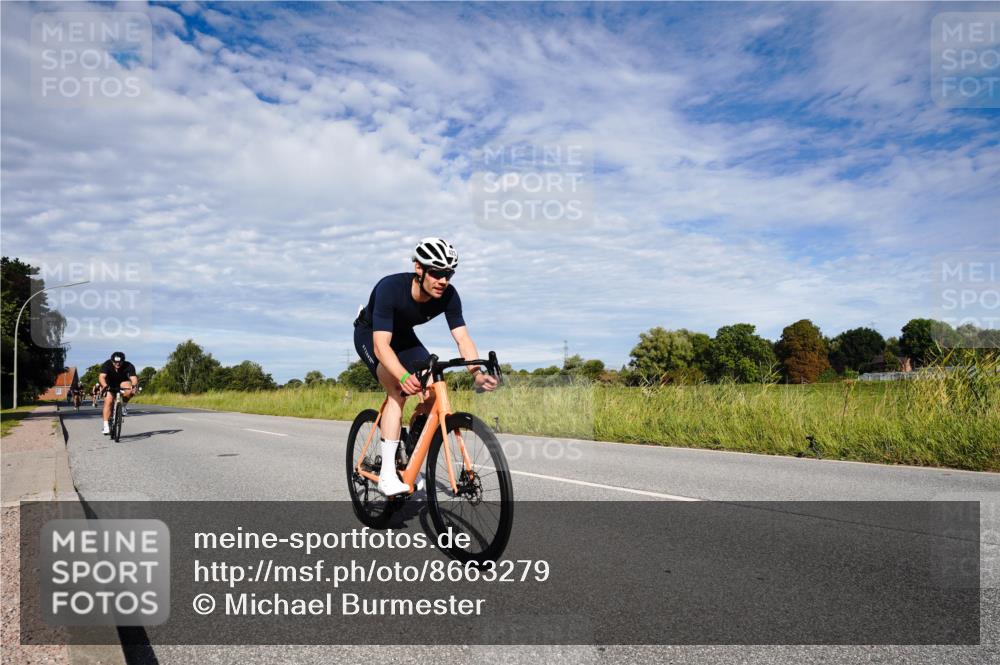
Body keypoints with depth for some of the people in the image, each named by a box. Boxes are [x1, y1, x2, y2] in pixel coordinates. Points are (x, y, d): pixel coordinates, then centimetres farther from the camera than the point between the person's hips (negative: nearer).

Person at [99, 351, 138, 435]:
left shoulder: (129, 366, -27)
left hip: (123, 383, 0)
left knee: (130, 391, -34)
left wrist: (134, 386, -60)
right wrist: (105, 386, -57)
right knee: (108, 401, -20)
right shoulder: (107, 364, -25)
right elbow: (101, 377, -37)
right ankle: (106, 425, -18)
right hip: (110, 385, 0)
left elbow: (133, 378, -37)